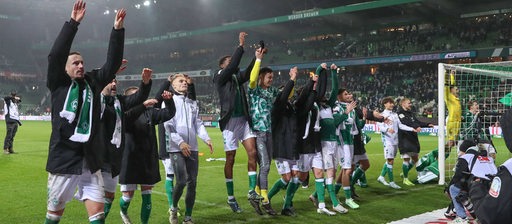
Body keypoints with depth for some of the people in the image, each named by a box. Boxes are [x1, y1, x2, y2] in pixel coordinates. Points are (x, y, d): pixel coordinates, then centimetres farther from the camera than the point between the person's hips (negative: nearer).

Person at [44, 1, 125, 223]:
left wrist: (118, 29, -4)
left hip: (90, 161, 3)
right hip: (63, 160, -3)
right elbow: (56, 55, -14)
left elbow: (112, 63, 3)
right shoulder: (58, 85, -1)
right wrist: (73, 22, -17)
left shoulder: (93, 82, 8)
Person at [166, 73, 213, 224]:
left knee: (192, 183, 2)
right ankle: (174, 209, 15)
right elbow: (168, 125, -7)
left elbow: (198, 124, 14)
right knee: (181, 181, -13)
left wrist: (206, 139, -3)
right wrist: (180, 142, -17)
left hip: (192, 148, 5)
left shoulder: (193, 103, 17)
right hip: (176, 148, -5)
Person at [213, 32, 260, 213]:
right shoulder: (219, 77, -1)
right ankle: (231, 198, 11)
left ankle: (252, 192, 0)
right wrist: (241, 45, -15)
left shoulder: (237, 77, 15)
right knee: (230, 160, 2)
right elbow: (233, 66, -15)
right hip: (230, 121, -5)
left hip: (244, 120, 5)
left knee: (252, 153, -7)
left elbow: (249, 72, 1)